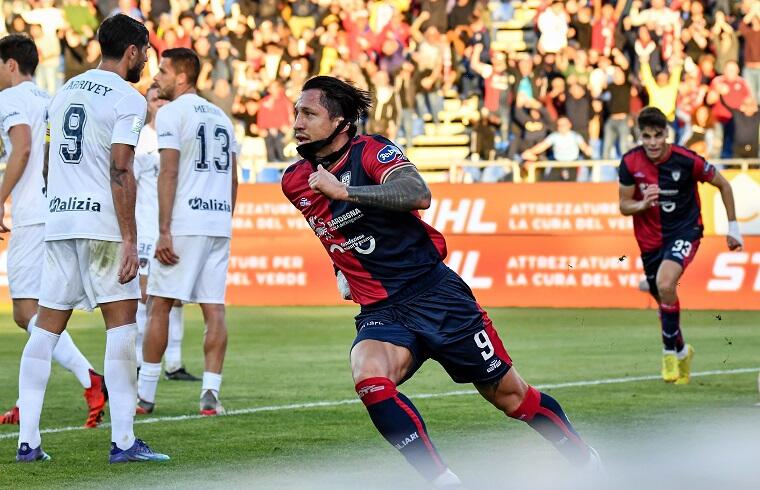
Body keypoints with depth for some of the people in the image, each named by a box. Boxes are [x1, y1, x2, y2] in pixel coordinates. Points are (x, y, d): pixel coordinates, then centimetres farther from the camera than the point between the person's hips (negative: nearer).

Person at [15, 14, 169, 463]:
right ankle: (123, 440, -8)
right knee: (122, 322, -4)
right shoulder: (127, 99, -6)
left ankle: (27, 440, 4)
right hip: (102, 224, -7)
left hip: (57, 220, 7)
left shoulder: (66, 91, 17)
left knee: (47, 326, 7)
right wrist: (129, 240, -15)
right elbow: (120, 173, -14)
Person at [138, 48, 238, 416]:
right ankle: (210, 394, -3)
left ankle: (145, 395, 2)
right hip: (219, 222, 7)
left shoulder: (171, 113, -5)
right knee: (214, 308, 3)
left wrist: (164, 231, -15)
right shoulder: (219, 116, 18)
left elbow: (168, 173, -13)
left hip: (185, 222, -7)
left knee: (159, 304, 0)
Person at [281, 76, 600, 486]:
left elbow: (418, 194, -31)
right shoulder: (294, 182, 5)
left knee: (510, 394, 5)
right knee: (368, 377, -30)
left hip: (433, 294, -4)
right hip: (379, 311, 4)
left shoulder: (370, 150, -11)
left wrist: (344, 192, -34)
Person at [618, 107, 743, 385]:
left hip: (684, 230, -4)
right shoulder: (630, 163, -11)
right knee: (664, 299, 14)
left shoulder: (687, 160, -18)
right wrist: (643, 204, -24)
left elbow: (723, 185, -2)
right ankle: (682, 351, 41)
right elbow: (624, 206, -1)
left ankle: (670, 351, -15)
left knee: (665, 284, -30)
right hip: (650, 238, 4)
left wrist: (733, 226, 2)